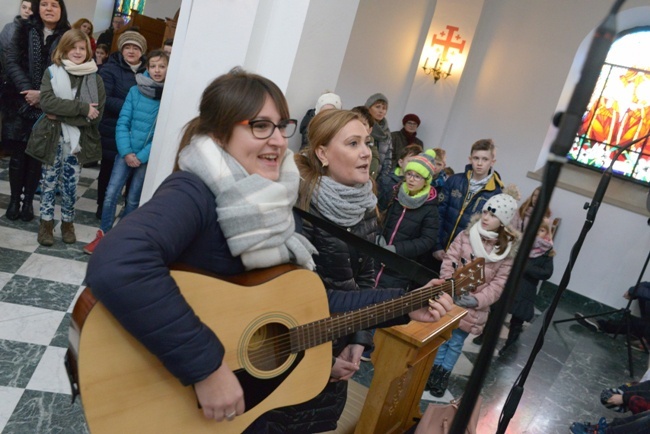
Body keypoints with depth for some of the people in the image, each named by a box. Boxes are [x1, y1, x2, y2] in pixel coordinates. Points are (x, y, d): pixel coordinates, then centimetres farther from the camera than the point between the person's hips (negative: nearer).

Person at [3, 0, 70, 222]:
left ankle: (28, 200, 18)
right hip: (21, 103, 1)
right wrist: (28, 91, -13)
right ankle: (14, 199, 19)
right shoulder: (25, 29, 5)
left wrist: (42, 94, -14)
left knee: (37, 155, 5)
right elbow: (11, 61, -1)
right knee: (18, 154, 5)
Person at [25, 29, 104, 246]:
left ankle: (67, 222, 28)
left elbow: (96, 116, -9)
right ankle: (46, 222, 25)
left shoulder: (95, 79, -1)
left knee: (70, 185, 11)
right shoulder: (52, 72, -1)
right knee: (49, 182, 11)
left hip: (78, 141, 0)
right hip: (52, 139, 0)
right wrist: (82, 108, -23)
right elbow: (46, 102, -16)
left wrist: (60, 115, -15)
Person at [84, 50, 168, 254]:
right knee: (111, 194, -1)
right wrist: (126, 152, -12)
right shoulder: (135, 91, -1)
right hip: (126, 153, 2)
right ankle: (103, 234, 16)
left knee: (133, 200, 10)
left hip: (148, 158, -2)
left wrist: (142, 156, -13)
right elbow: (122, 123, -1)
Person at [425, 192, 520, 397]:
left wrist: (477, 299, -21)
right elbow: (449, 259, -6)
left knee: (456, 343, 13)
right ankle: (434, 370, 34)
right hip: (450, 298, 1)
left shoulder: (508, 250, -8)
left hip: (473, 307, -1)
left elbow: (499, 283, -10)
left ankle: (444, 374, 33)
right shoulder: (467, 234, -5)